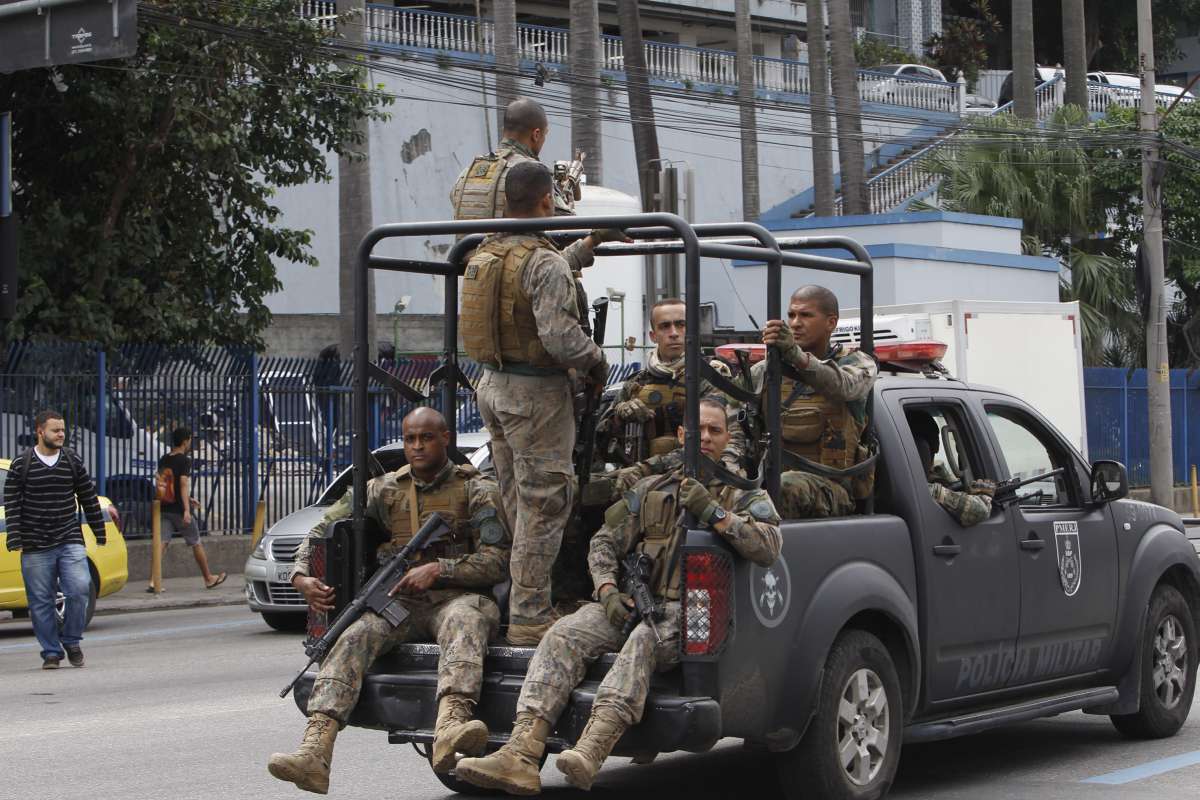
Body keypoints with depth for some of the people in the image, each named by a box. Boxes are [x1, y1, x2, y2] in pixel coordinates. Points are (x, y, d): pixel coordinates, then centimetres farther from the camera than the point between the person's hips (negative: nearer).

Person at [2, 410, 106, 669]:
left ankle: (71, 641, 6)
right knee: (41, 602, 1)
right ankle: (51, 653, 13)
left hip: (70, 542, 1)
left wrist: (100, 533, 12)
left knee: (79, 589, -14)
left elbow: (89, 499, 13)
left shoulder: (73, 462, 6)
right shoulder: (21, 465, 0)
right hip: (36, 548, -1)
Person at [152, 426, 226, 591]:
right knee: (196, 544, 10)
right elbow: (183, 484, -21)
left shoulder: (163, 460, 12)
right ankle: (209, 579, 23)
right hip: (179, 509, -6)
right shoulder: (184, 461, -11)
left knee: (162, 543, -2)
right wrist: (187, 509, -27)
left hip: (165, 509, 6)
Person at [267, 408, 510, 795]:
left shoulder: (476, 491, 8)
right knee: (354, 637, -29)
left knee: (465, 621, -40)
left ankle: (451, 727, -69)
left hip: (455, 597, -3)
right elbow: (321, 531, 20)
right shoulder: (384, 490, 18)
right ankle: (314, 751, -49)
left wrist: (438, 569, -13)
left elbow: (497, 561, 0)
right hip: (399, 601, 3)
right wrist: (302, 577, 0)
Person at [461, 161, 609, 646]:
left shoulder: (484, 256, 10)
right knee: (543, 505, -5)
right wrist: (597, 362, -7)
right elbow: (560, 335, -25)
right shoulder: (546, 263, -18)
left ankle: (521, 608, 20)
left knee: (515, 503, 15)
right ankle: (529, 617, -5)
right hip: (536, 393, -9)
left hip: (493, 386, 9)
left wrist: (583, 246, 40)